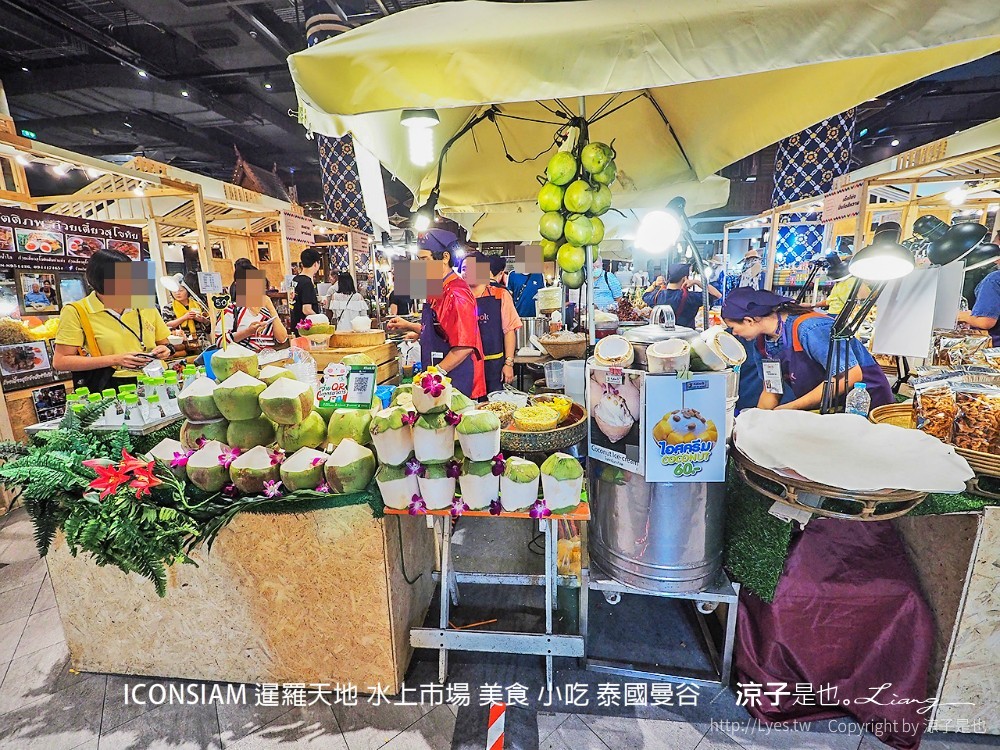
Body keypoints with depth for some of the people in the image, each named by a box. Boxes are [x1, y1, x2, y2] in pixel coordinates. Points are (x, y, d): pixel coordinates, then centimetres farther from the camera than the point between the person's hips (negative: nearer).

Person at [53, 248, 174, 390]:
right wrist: (115, 360, -12)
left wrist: (164, 350, -1)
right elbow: (60, 362, -2)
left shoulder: (146, 305, 12)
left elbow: (164, 344, 23)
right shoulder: (76, 312, 1)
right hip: (109, 389, -4)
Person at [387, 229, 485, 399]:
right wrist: (408, 326, 19)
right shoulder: (438, 291, 12)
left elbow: (465, 346, -24)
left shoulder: (456, 294, -19)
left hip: (458, 381, -9)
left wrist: (437, 372, -19)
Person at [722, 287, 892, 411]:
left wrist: (788, 408, -28)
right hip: (820, 408, 7)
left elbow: (851, 374, -28)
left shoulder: (809, 329, -25)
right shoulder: (763, 342, 0)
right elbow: (770, 392, 6)